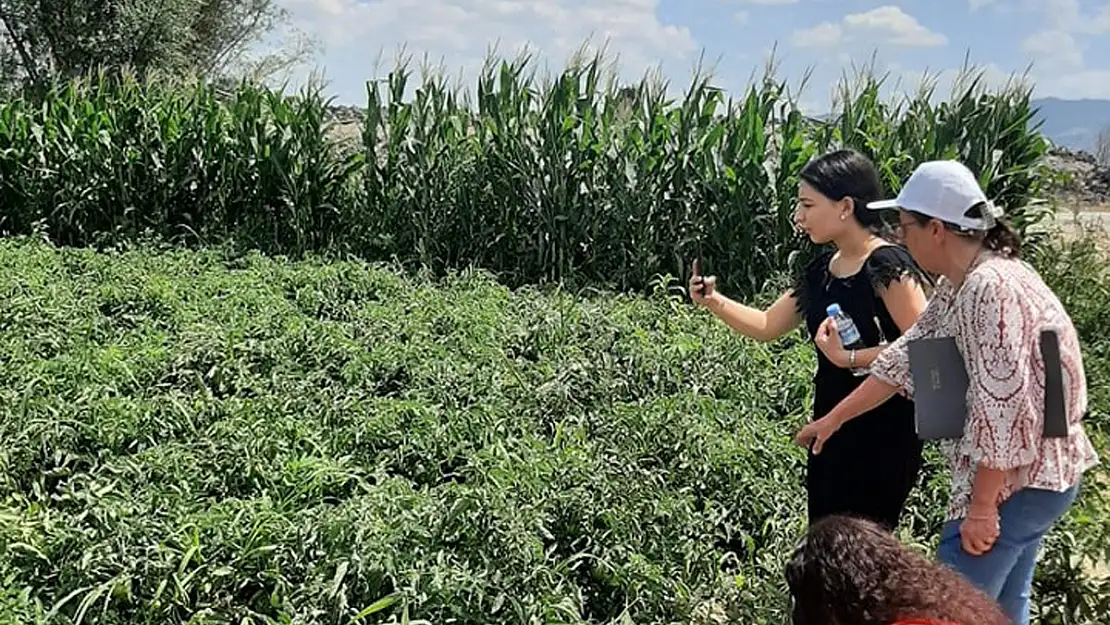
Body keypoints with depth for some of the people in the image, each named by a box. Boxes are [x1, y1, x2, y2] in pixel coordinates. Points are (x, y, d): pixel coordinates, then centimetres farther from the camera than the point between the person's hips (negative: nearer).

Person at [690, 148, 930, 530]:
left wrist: (850, 358, -24)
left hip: (882, 440, -8)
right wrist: (713, 301, -1)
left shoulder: (887, 266, -16)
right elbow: (766, 326, 12)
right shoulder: (821, 270, 7)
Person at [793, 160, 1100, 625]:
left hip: (1016, 480, -10)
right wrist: (834, 420, 15)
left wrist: (982, 506, -21)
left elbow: (1002, 410, -27)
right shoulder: (958, 285, 7)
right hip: (1032, 475, 10)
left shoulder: (991, 288, -25)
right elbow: (905, 358, 12)